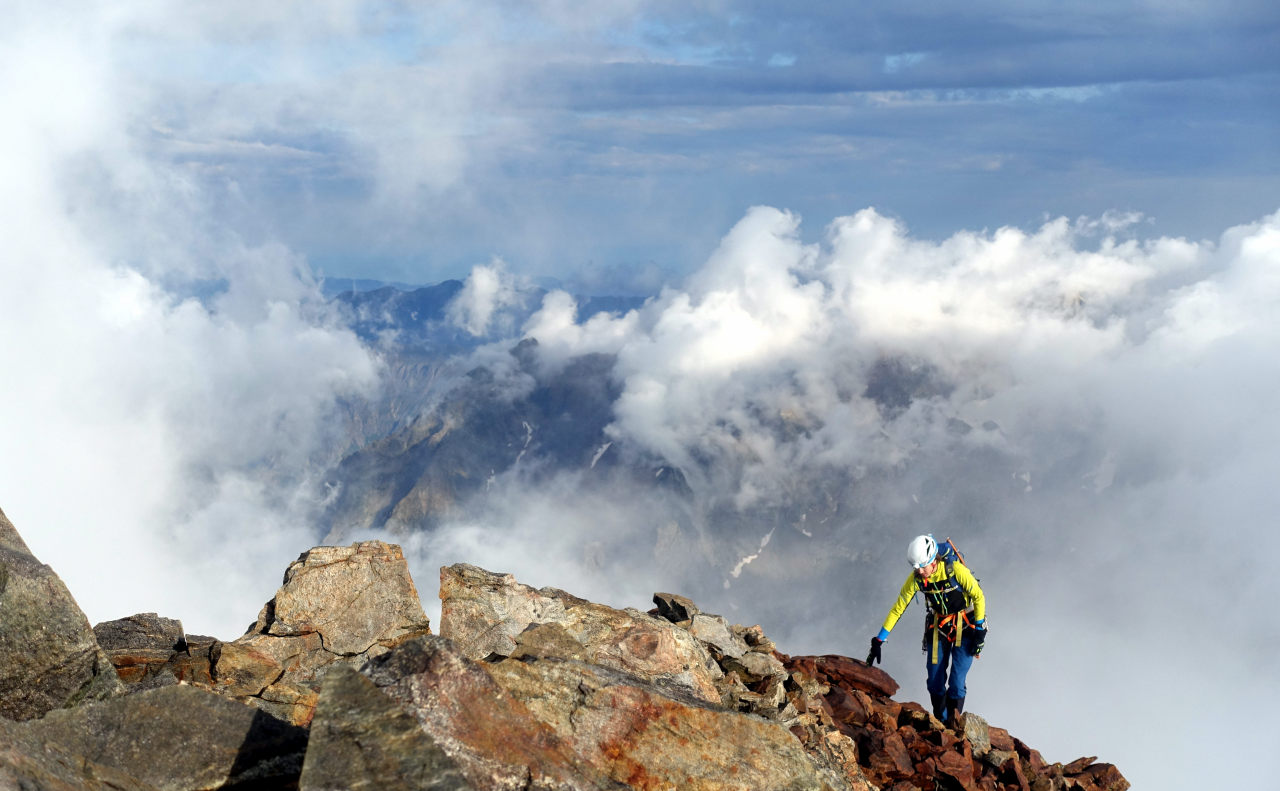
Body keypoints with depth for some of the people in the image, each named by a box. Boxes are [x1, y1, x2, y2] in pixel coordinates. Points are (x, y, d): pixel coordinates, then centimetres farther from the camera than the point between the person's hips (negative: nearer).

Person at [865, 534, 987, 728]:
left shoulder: (956, 570, -25)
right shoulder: (916, 578, -15)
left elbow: (978, 597, -12)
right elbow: (897, 609, -8)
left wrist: (980, 630, -11)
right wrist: (878, 641, -10)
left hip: (965, 626, -3)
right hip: (938, 626, 3)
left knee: (957, 680, -15)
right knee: (935, 682, -2)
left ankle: (954, 715, -5)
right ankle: (940, 722, 11)